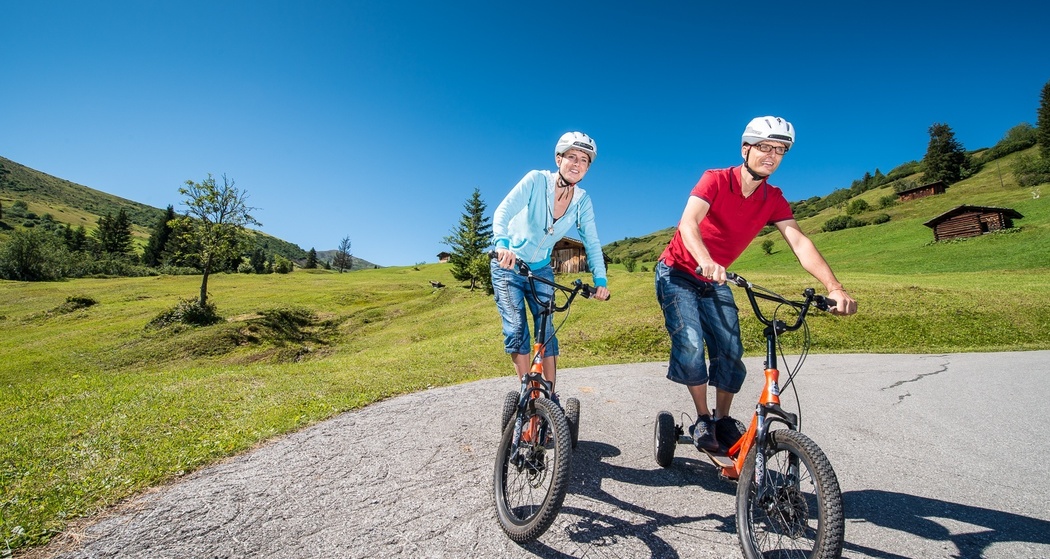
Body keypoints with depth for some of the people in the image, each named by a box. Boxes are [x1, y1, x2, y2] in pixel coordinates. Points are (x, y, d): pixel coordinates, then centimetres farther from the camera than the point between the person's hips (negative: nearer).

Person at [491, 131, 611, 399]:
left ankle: (550, 396, 9)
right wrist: (502, 242, -48)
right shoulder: (537, 180, -20)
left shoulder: (582, 200, -8)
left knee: (546, 330, -1)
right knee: (516, 329, -11)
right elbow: (504, 211, -30)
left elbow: (592, 242, -8)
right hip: (508, 265, -3)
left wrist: (600, 279, -20)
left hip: (541, 270, 3)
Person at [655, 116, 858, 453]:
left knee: (731, 352, -4)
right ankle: (703, 419, 0)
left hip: (715, 281, 5)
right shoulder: (715, 180, -19)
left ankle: (723, 420, 17)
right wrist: (705, 261, -56)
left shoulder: (774, 200, -6)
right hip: (678, 273, -4)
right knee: (691, 346, -20)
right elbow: (688, 223, -35)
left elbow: (799, 242, -18)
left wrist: (834, 287, -33)